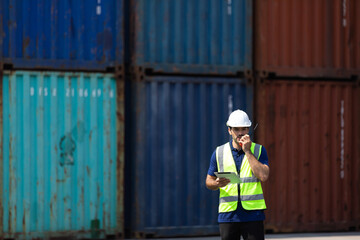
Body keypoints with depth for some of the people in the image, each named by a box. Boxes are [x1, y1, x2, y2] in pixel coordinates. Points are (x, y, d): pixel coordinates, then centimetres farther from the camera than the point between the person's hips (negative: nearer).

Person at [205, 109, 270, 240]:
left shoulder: (259, 150, 6)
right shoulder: (219, 152, 9)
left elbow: (263, 176, -9)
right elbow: (209, 181, 13)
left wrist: (248, 151, -10)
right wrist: (217, 184, -10)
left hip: (252, 214, -1)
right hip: (228, 214, 1)